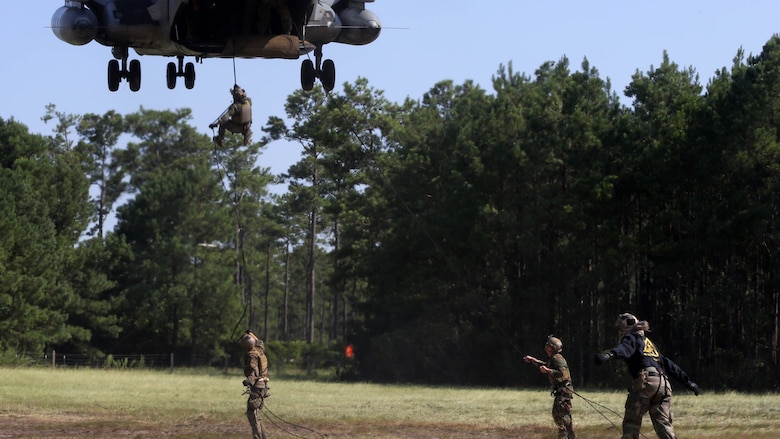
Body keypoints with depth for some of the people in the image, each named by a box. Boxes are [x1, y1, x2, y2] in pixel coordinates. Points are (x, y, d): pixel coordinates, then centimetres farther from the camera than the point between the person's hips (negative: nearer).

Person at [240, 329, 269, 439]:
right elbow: (260, 343, 35)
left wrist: (249, 380, -43)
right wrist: (252, 334, 45)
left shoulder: (252, 355, -15)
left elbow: (254, 370, -28)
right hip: (263, 387, 9)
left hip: (256, 387, -9)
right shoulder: (260, 351, 10)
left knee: (251, 413, -11)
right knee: (253, 413, 16)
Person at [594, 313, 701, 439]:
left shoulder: (632, 338, 11)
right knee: (663, 424, 2)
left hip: (646, 382, -7)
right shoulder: (649, 342, 34)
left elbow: (624, 349, -15)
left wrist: (609, 354, -35)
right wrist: (688, 382, 38)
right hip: (664, 384, 7)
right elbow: (669, 365, 35)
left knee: (631, 422, 0)